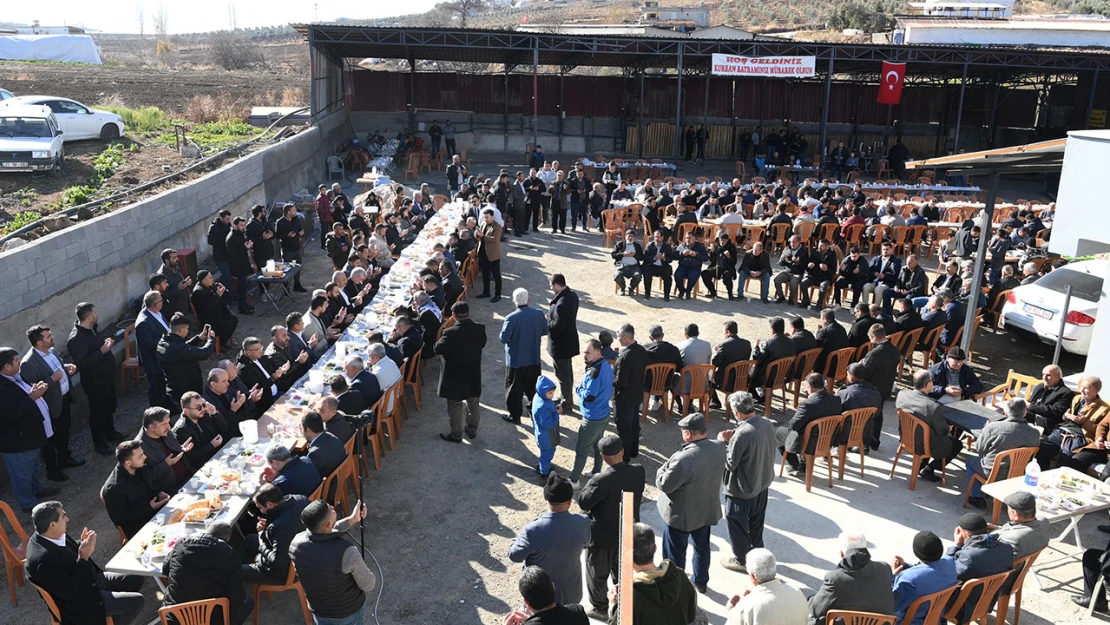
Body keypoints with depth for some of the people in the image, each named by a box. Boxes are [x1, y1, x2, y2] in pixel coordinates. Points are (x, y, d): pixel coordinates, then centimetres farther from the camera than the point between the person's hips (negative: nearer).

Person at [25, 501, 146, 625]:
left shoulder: (49, 537, -7)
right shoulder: (43, 560, -34)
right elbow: (69, 591, -28)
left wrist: (83, 545, -9)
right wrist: (83, 558, -31)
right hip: (80, 604, -9)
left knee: (136, 580, 11)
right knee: (136, 601, -10)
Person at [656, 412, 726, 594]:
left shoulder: (683, 459, -37)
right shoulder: (719, 448, -15)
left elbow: (664, 485, -27)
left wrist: (663, 469, -8)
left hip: (681, 515, -7)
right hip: (706, 510, 7)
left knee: (675, 553, 15)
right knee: (702, 546, 28)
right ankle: (701, 582, 47)